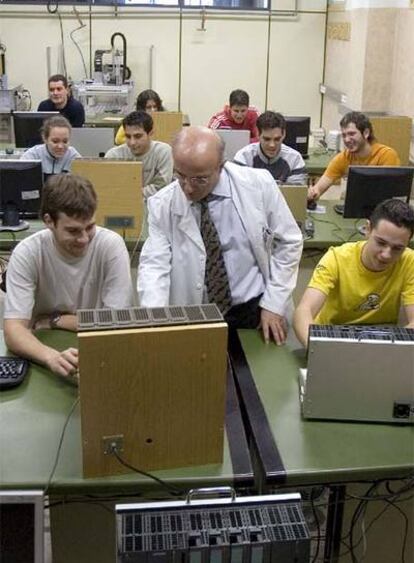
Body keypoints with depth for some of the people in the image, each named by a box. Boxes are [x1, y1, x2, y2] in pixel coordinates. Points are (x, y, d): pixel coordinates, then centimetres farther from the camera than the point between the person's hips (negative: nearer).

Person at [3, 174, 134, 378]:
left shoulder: (112, 245, -12)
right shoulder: (26, 254, -12)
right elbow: (13, 330, -19)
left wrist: (55, 320, -7)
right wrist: (52, 356, -37)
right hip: (42, 355, 0)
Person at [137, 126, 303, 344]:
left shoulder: (258, 184, -8)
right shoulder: (162, 205, -7)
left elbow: (288, 243, 0)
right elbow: (154, 265, -10)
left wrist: (274, 304, -4)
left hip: (257, 310, 0)